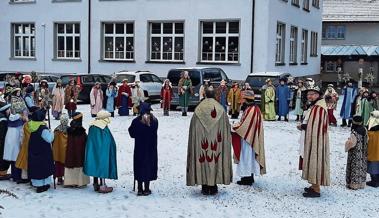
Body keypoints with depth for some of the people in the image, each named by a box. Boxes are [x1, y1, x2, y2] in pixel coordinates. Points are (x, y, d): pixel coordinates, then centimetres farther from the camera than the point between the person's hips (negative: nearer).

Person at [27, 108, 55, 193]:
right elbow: (49, 139, -21)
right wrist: (51, 133, -3)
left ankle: (36, 183, 26)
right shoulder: (43, 128, -22)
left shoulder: (32, 126, 0)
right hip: (43, 153, -7)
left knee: (35, 166, 15)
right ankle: (41, 186, 7)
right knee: (42, 167, 2)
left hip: (33, 151, 7)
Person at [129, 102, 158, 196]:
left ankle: (140, 189, 11)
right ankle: (146, 189, 12)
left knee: (140, 167, 8)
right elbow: (154, 133, -1)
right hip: (151, 149, 1)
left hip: (139, 148, -1)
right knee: (149, 166, 9)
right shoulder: (154, 121, -8)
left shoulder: (136, 121, -11)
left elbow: (132, 134, -4)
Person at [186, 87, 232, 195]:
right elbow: (226, 128, 1)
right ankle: (213, 187, 10)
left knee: (203, 162, 6)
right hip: (216, 141, 0)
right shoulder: (220, 109, -3)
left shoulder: (198, 109, -3)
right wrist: (226, 140, 12)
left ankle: (205, 187, 9)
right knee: (215, 161, 7)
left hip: (201, 142, 0)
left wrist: (195, 140, 12)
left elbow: (193, 129, 1)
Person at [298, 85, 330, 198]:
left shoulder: (318, 108, -19)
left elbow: (314, 125, -21)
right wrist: (303, 126, 6)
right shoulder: (315, 106, 15)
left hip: (316, 140, -11)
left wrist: (302, 127, -7)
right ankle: (315, 186, 26)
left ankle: (316, 190, 2)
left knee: (315, 161, -4)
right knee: (313, 162, 16)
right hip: (313, 139, 11)